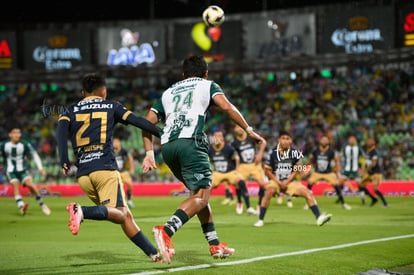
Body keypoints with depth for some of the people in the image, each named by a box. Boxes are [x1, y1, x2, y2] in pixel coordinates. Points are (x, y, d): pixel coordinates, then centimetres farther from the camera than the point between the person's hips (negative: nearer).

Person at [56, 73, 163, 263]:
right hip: (105, 168, -4)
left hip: (82, 174, 4)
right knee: (118, 213, -15)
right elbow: (139, 122, 6)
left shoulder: (70, 111, 19)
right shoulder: (111, 106, 15)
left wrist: (64, 160, -10)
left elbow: (61, 128, -1)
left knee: (124, 215, 9)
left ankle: (153, 253, 4)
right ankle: (82, 211, -40)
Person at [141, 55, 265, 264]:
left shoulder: (168, 92, 31)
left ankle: (215, 244, 17)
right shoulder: (208, 85, 19)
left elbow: (147, 123, 21)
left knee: (199, 192, 19)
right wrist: (248, 130, 3)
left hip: (167, 145, 6)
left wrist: (149, 153, 20)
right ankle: (166, 230, -32)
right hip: (190, 142, -6)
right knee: (200, 197, -9)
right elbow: (226, 107, 0)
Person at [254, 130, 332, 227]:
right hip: (275, 181, -3)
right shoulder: (273, 153, -11)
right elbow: (267, 171, -4)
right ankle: (260, 220, -28)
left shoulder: (294, 152, -7)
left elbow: (297, 169, 1)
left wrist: (286, 182, -9)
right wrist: (278, 182, -12)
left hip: (290, 181, 3)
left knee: (307, 192, -13)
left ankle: (318, 217, -10)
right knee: (269, 190, -33)